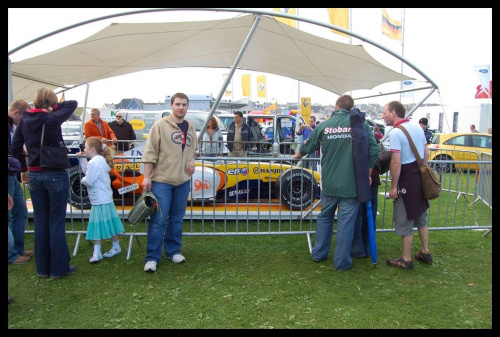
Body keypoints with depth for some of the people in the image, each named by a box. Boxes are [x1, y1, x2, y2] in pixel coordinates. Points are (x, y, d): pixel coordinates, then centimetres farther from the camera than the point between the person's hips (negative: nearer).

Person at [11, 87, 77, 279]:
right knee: (56, 223, 3)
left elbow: (15, 146, 10)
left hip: (34, 175, 5)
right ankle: (59, 268, 12)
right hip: (56, 175, -5)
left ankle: (42, 268, 22)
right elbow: (73, 104, 1)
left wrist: (23, 168, 19)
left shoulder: (25, 119, 4)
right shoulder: (53, 119, -12)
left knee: (40, 223, 12)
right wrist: (54, 107, -2)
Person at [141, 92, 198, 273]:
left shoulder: (191, 127, 10)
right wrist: (147, 176, -12)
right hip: (161, 180, -5)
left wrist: (192, 160, 2)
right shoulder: (160, 125, -7)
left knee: (177, 219, 14)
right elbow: (150, 152, -8)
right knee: (159, 219, -2)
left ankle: (173, 251, 28)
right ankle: (152, 257, 9)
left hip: (183, 181, 5)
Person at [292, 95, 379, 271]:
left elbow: (307, 147, 14)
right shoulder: (361, 124, -4)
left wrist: (297, 155, 35)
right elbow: (373, 150, -8)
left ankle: (318, 253, 32)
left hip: (329, 184, 3)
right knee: (346, 223, 6)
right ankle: (341, 262, 17)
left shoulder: (323, 126, 2)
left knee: (324, 217, 21)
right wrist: (368, 174, 5)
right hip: (351, 184, -2)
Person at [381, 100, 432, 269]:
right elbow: (426, 155, 15)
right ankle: (425, 252, 33)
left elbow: (396, 163, -23)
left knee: (405, 221, 3)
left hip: (407, 181, -8)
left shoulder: (395, 133, -17)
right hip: (421, 179, 9)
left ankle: (406, 260, 14)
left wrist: (394, 186, -15)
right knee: (421, 217, 21)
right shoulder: (418, 128, 9)